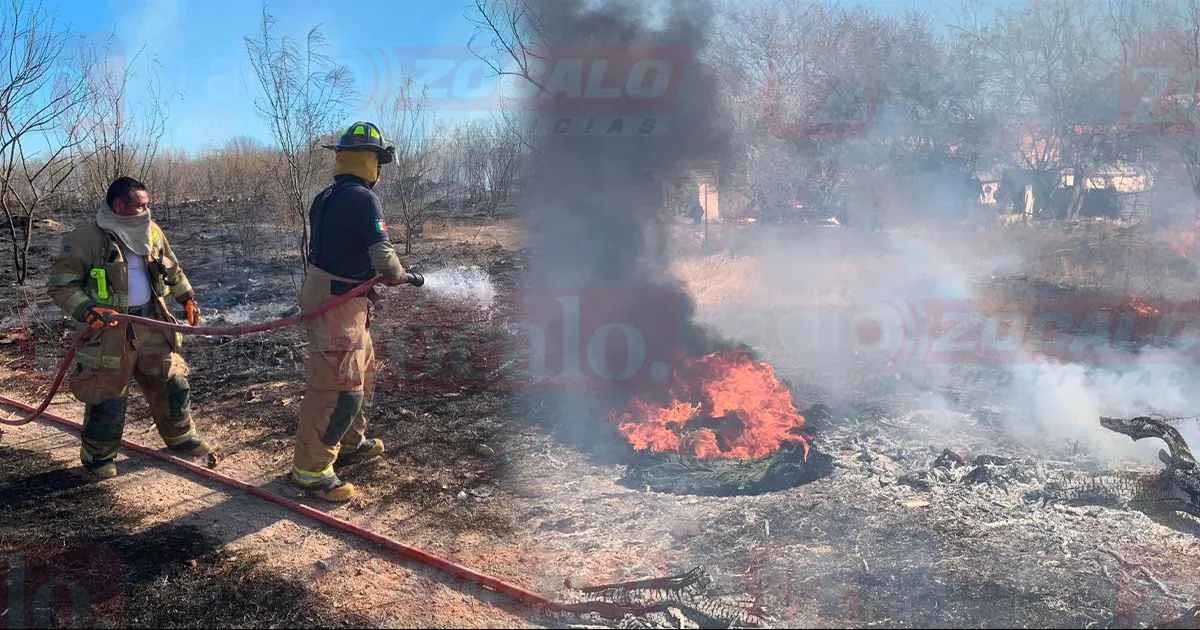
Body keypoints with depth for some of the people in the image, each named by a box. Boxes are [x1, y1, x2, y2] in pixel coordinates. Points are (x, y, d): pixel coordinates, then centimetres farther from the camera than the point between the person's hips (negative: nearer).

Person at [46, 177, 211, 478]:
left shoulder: (151, 232, 3)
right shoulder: (85, 238, -15)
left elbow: (171, 269, 19)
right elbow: (60, 284, -11)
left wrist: (187, 297, 14)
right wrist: (86, 310, -25)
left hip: (151, 324, 5)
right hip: (110, 331, -5)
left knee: (172, 382, 13)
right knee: (107, 398, 3)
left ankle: (180, 436, 34)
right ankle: (97, 455, 25)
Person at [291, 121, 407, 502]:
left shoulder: (326, 198, 12)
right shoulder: (363, 199, -17)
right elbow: (382, 255, -19)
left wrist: (377, 274, 18)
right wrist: (398, 276, 1)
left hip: (323, 295, 10)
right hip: (338, 305, -10)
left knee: (363, 368, 23)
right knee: (338, 385, -6)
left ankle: (350, 444, 37)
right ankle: (310, 469, 0)